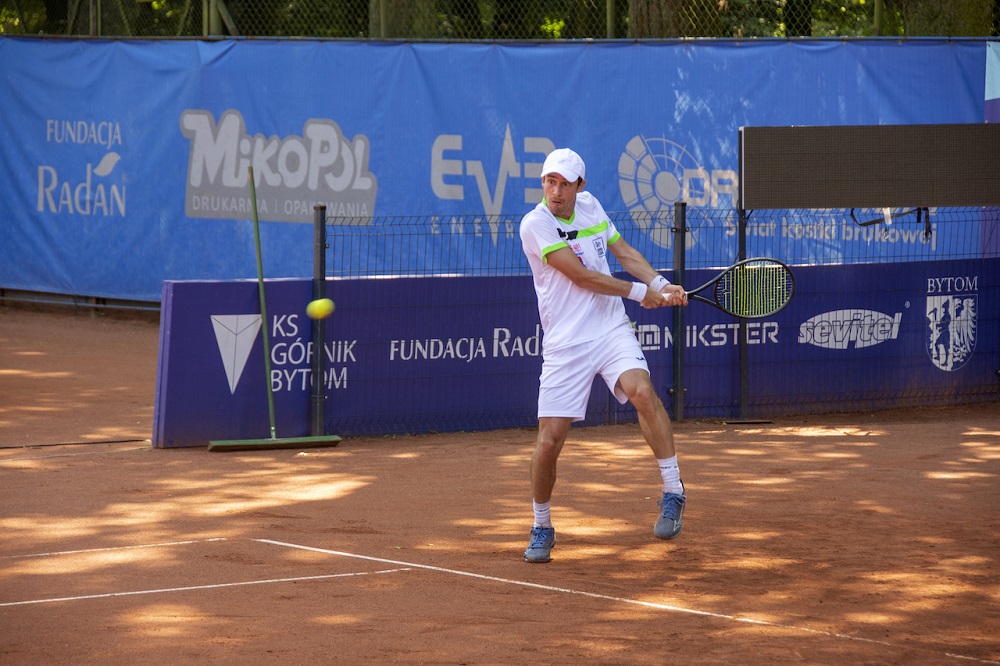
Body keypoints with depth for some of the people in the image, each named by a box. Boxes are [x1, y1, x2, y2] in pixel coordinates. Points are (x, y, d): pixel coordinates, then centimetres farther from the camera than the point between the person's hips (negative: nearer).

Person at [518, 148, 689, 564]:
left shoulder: (589, 206, 7)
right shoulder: (535, 224, -11)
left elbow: (624, 252, 18)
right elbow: (582, 276, -14)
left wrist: (660, 285, 2)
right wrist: (639, 292, -6)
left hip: (611, 330, 3)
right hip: (565, 343, -3)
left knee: (642, 390, -27)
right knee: (549, 440, -5)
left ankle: (673, 491, -17)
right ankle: (542, 528, 18)